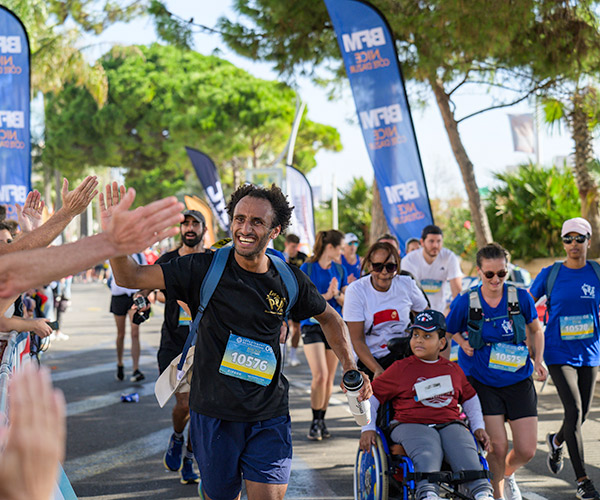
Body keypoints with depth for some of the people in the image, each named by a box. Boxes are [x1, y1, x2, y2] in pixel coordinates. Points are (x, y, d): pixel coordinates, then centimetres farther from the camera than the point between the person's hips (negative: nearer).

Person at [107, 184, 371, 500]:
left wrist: (350, 368, 8)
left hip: (269, 417, 1)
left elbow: (329, 319, 18)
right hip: (214, 413, -1)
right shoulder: (206, 269, -7)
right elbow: (131, 277, -12)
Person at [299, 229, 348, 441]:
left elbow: (346, 302, 11)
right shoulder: (307, 268, -3)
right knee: (320, 376, -16)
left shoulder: (339, 270, 10)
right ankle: (315, 422, -5)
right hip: (312, 325, -4)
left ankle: (322, 420, 19)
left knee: (329, 379, 5)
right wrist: (325, 296, -14)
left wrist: (337, 293, -10)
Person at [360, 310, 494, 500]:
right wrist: (368, 428, 4)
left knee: (465, 451, -31)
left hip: (450, 425, 3)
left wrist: (479, 427, 22)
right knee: (427, 454, -37)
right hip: (411, 425, -3)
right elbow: (372, 395, 16)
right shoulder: (400, 368, 14)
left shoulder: (453, 369, 23)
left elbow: (470, 398, 36)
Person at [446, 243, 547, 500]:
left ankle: (507, 475, 35)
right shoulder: (465, 302, -10)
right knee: (497, 446, -12)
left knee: (527, 450, 1)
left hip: (518, 380, 2)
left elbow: (536, 330, 13)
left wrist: (538, 360, 3)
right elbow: (446, 333, 8)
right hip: (482, 382, -2)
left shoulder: (521, 297, -5)